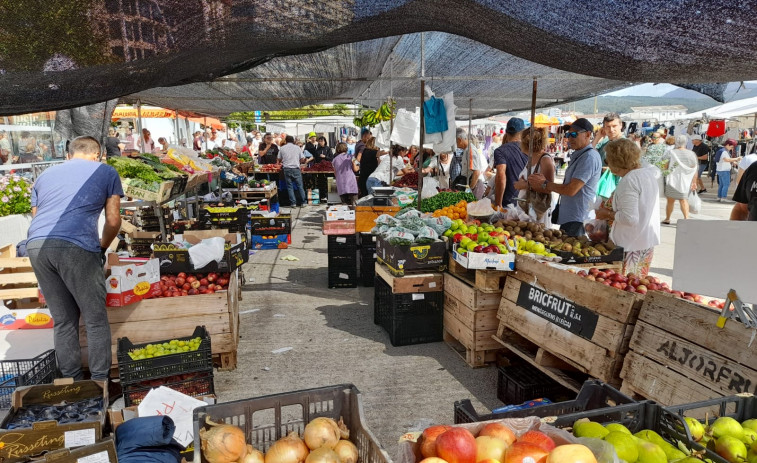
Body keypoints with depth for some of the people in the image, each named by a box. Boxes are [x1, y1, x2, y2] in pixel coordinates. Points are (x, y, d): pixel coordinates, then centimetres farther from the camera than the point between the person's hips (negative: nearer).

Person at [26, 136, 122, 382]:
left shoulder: (45, 175, 29)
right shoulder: (106, 172, 17)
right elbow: (113, 221, 10)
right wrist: (102, 247, 27)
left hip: (36, 245, 5)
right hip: (76, 246, -5)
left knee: (63, 320, 15)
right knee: (96, 320, 6)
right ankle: (100, 383, 9)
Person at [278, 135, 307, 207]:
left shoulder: (282, 148, 6)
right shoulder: (297, 147, 5)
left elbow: (279, 159, 12)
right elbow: (302, 159, 4)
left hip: (286, 168, 1)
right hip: (296, 168, -1)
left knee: (289, 186, 6)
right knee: (300, 186, 6)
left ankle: (293, 203, 4)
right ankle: (303, 202, 8)